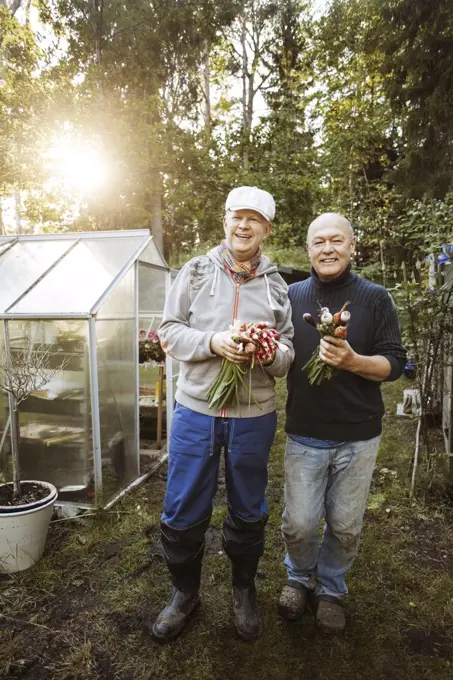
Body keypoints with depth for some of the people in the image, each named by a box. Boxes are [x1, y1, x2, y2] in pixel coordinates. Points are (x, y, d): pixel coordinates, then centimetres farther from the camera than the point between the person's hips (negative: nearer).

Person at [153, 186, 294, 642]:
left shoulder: (276, 285, 6)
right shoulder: (195, 271, 2)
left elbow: (288, 352, 6)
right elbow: (170, 331, -1)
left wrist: (272, 353, -17)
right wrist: (213, 342, -18)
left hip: (254, 417, 1)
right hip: (195, 410, -1)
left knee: (248, 512, 17)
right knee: (182, 513, 10)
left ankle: (243, 591, 44)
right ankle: (185, 592, 38)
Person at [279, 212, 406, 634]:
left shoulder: (375, 298, -3)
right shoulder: (292, 296, 1)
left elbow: (394, 363, -5)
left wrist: (353, 361, -24)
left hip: (358, 436, 0)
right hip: (304, 434, 1)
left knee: (345, 527, 14)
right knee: (298, 524, 7)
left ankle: (330, 589, 41)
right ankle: (300, 577, 39)